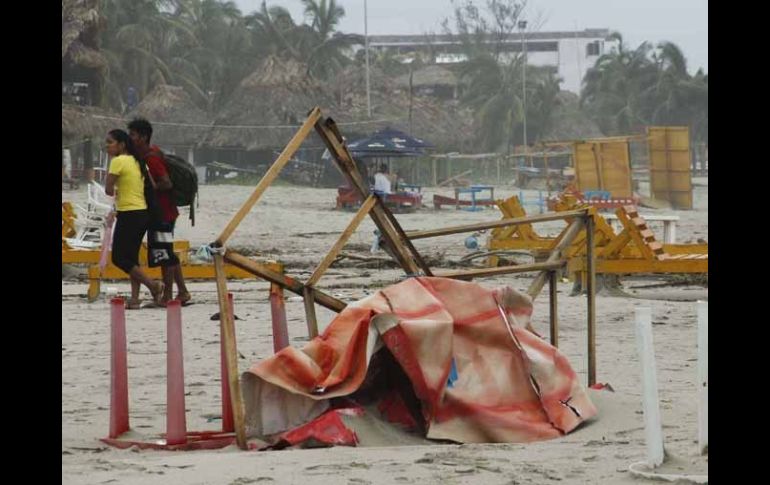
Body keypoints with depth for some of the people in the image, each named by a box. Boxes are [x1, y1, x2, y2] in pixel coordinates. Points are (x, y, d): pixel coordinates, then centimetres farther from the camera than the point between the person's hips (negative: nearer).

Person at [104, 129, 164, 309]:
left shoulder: (118, 161, -12)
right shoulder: (136, 161, 14)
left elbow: (108, 189, -14)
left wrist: (115, 191, 8)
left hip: (129, 215, -9)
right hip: (143, 212, 9)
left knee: (119, 258, -4)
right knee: (131, 257, 12)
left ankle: (153, 285, -9)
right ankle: (134, 299, 7)